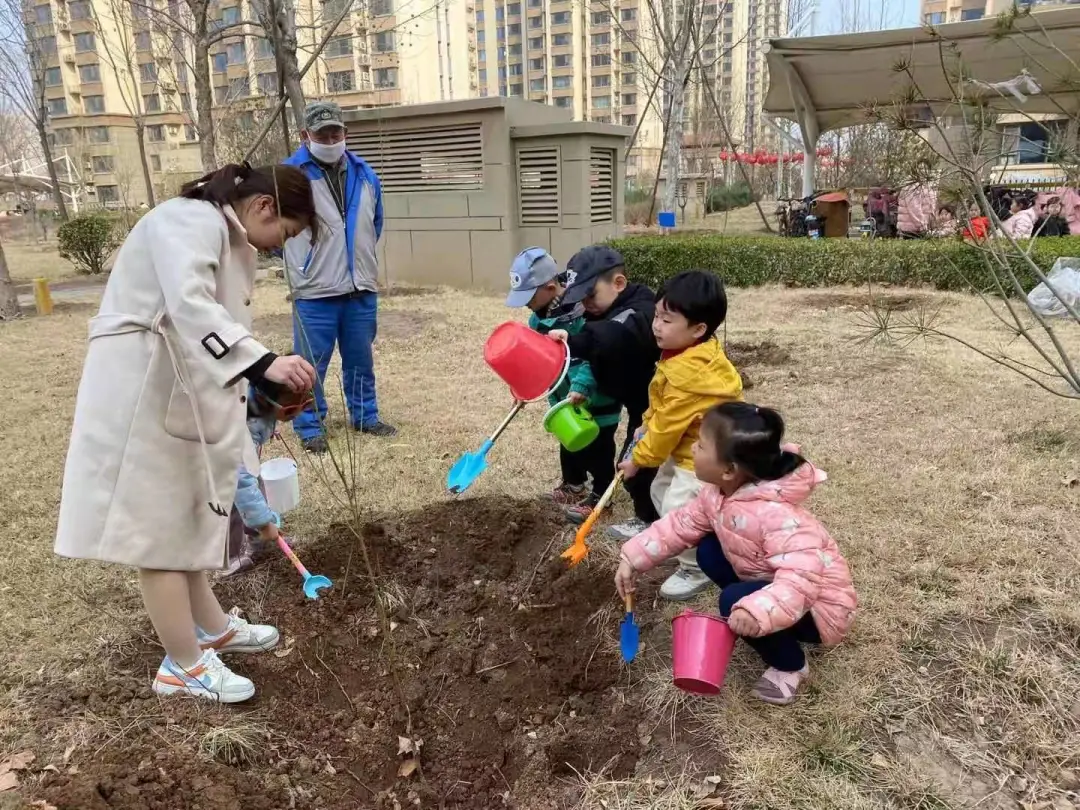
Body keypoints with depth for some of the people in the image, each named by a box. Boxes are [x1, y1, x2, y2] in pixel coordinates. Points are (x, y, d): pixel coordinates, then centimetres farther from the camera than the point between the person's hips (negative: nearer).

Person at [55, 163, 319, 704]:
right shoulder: (193, 220, -15)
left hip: (179, 391, 10)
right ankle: (184, 665, 13)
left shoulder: (232, 241, 17)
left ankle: (211, 628, 34)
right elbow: (189, 305, -33)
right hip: (141, 390, -10)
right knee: (157, 524, 1)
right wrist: (264, 363, -42)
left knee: (182, 516, 19)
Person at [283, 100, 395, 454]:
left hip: (361, 289, 5)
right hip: (314, 293, -4)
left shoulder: (364, 174, 8)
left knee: (361, 359, 15)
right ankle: (310, 426, 16)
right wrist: (299, 267, 5)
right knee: (311, 364, 3)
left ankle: (365, 416, 30)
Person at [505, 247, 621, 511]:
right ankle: (573, 484, 44)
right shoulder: (539, 317, -1)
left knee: (597, 448, 7)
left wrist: (581, 386, -41)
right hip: (564, 396, 9)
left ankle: (600, 495, 23)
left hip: (596, 396, -9)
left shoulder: (580, 311, -29)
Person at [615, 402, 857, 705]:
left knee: (736, 602, -28)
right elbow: (681, 524, 1)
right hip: (773, 586, 8)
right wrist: (634, 558, -7)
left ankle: (790, 665, 1)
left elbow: (803, 578, -45)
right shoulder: (719, 493, -10)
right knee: (708, 551, -1)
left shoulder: (774, 515, -37)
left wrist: (757, 612, -59)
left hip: (818, 606, -8)